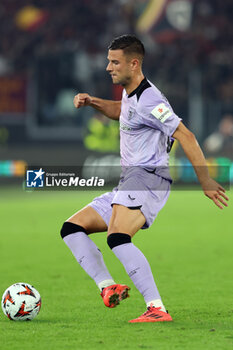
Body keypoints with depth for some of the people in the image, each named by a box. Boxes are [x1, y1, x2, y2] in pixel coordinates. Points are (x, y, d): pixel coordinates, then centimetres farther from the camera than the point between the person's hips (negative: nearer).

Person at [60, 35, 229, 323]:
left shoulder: (148, 101, -13)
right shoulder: (131, 93, 18)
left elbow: (186, 137, -17)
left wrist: (206, 182, -20)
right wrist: (92, 102, 25)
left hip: (147, 178, -11)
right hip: (127, 185, 11)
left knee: (117, 237, -34)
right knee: (71, 229, 8)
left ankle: (157, 309, -39)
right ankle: (108, 286, -11)